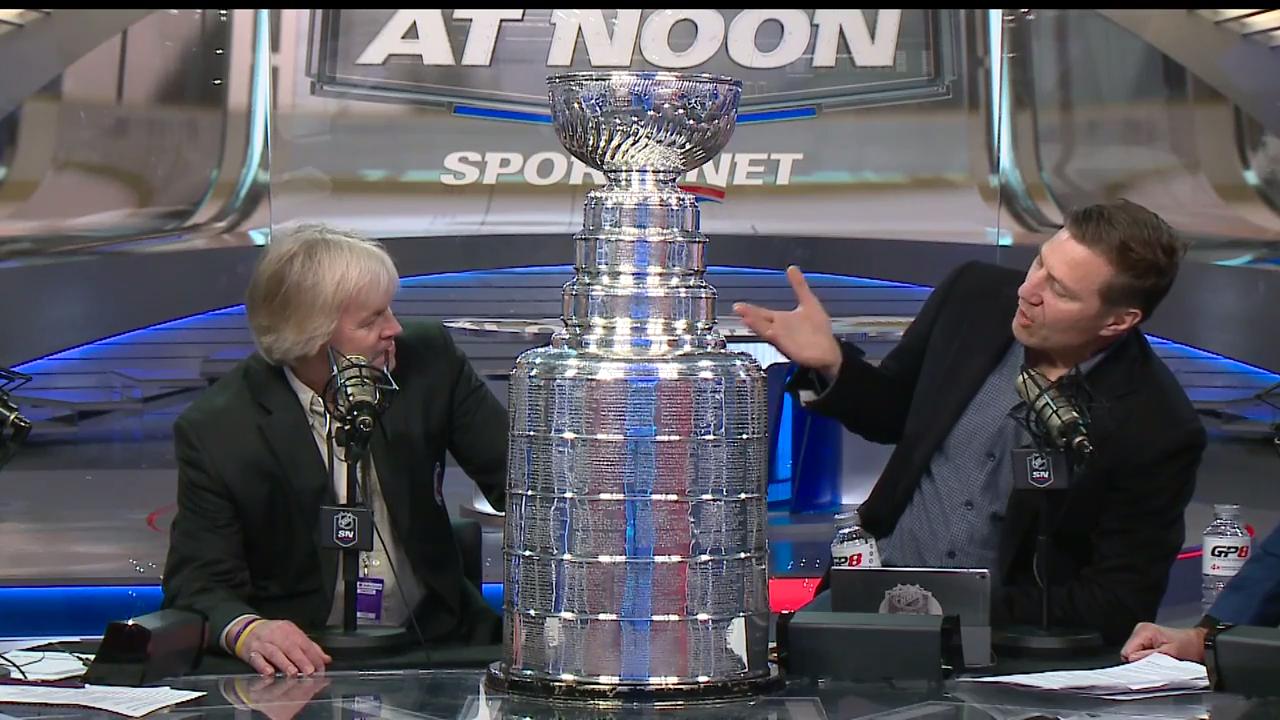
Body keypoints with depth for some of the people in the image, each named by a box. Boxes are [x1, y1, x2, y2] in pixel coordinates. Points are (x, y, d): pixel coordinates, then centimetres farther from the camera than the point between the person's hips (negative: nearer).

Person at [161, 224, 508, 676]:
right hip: (307, 660, -3)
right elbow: (199, 582, -4)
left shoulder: (429, 364, 2)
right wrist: (246, 630, -27)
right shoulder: (215, 430, -5)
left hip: (436, 648, 3)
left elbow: (520, 478, 5)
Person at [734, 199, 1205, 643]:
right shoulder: (975, 296, -1)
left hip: (1006, 641, -4)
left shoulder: (1159, 430, -14)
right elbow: (892, 413, 16)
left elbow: (1121, 605, -10)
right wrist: (830, 365, -5)